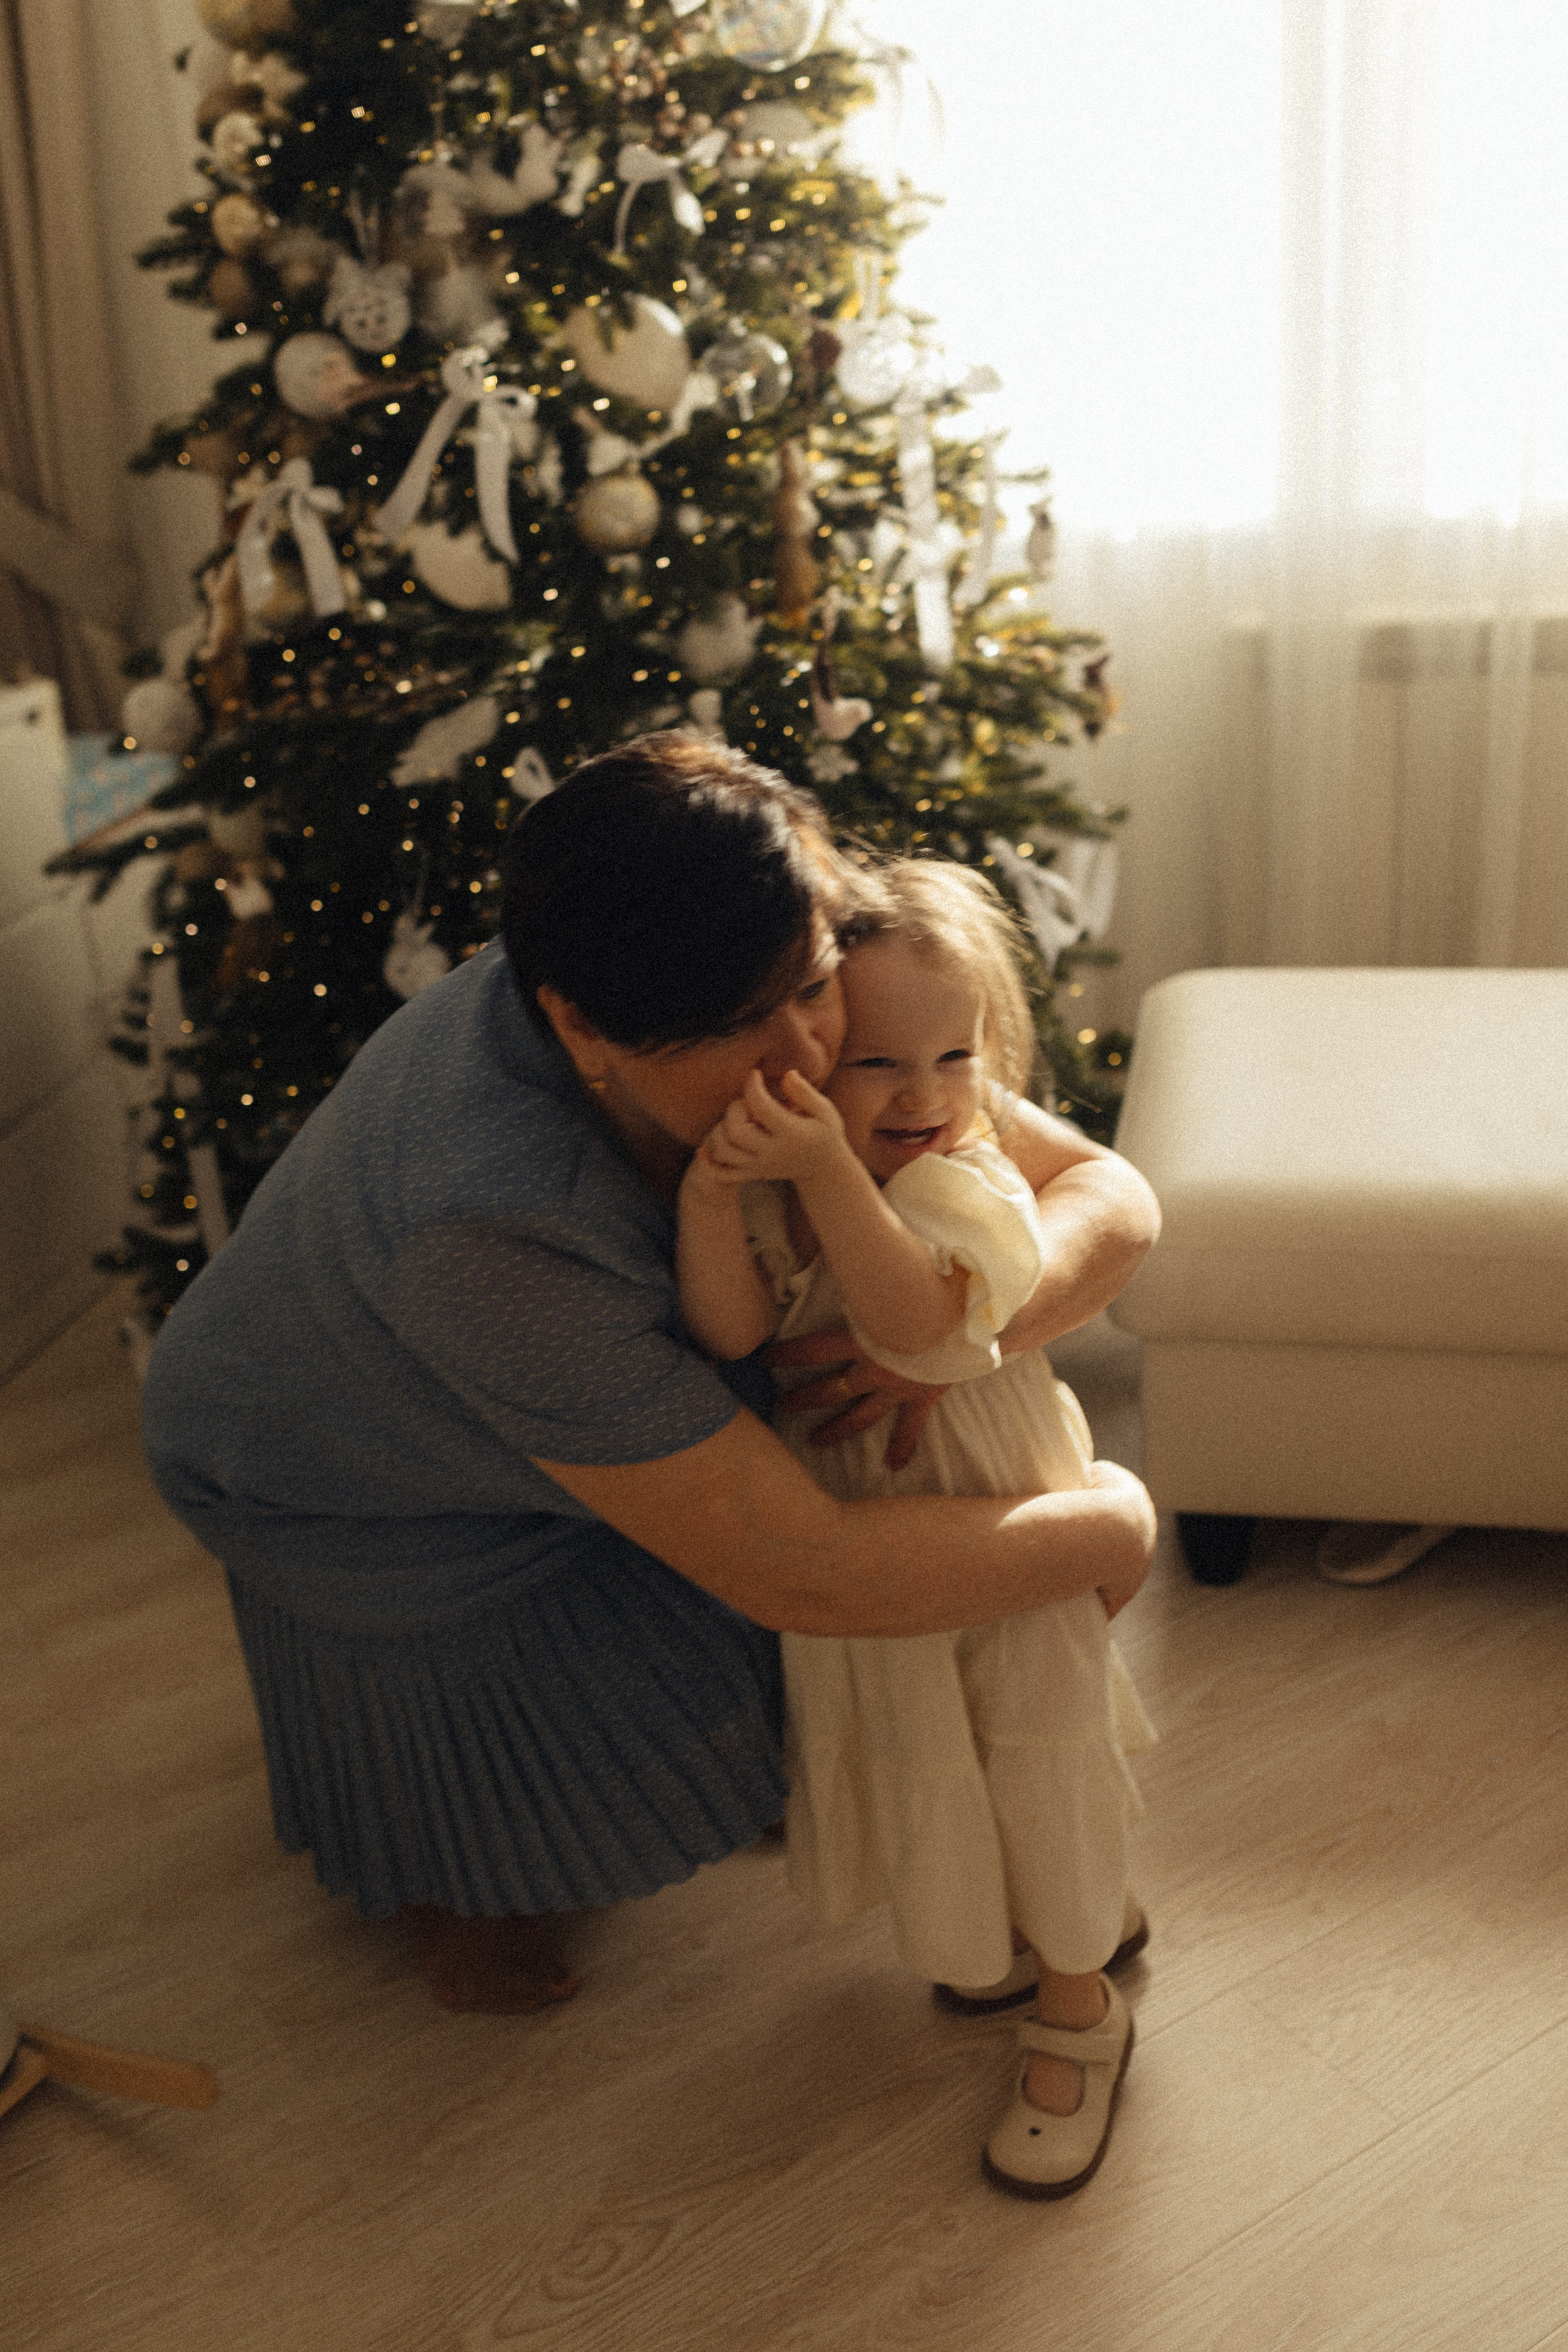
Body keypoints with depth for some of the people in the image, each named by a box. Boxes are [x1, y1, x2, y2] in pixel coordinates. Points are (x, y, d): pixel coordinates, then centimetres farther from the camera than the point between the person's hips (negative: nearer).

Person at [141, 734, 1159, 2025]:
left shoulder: (800, 1033, -30)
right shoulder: (498, 1227, -50)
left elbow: (1113, 1193, -22)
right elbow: (800, 1573, -45)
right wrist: (1108, 1528, -32)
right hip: (356, 1491, -5)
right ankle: (435, 1871, 54)